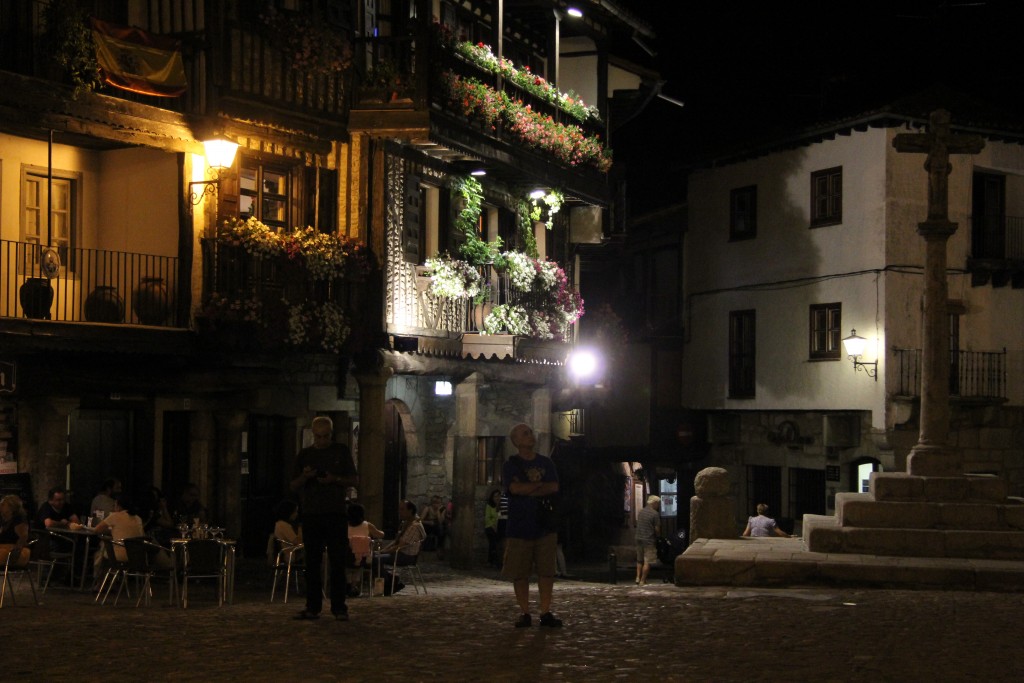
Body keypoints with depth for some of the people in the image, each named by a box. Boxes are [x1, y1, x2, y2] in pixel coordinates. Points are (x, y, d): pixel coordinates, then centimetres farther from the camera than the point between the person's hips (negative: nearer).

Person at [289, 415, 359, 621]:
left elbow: (355, 480, 5)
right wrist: (304, 477, -11)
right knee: (312, 562, 4)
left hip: (335, 513, -2)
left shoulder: (342, 451, 6)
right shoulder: (304, 454, 11)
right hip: (310, 513, 2)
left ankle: (339, 607, -1)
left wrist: (335, 479, -13)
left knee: (338, 562, -4)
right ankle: (313, 607, 9)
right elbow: (294, 486, 11)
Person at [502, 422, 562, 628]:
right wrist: (540, 484, -5)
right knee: (520, 573, -1)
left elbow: (554, 488, -2)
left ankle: (546, 612, 6)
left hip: (545, 525, 2)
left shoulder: (546, 463, 12)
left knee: (546, 571, 0)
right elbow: (515, 488, -15)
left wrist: (527, 489, -9)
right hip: (519, 527, -2)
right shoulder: (510, 465, 2)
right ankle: (525, 613, 8)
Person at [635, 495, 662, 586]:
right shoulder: (655, 514, -12)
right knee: (647, 562, -1)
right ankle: (643, 581, -1)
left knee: (640, 560, 18)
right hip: (649, 540, -7)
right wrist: (658, 535, 7)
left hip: (639, 538, 7)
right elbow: (657, 529, -12)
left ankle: (638, 577, 13)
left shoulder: (640, 512, 9)